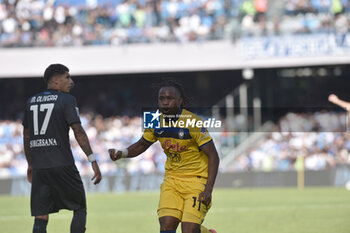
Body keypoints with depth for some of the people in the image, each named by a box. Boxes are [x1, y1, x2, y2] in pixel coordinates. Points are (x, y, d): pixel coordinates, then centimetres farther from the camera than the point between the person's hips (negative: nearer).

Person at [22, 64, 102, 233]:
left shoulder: (31, 101, 14)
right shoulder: (67, 100, -3)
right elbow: (78, 132, -11)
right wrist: (93, 161, -11)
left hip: (38, 167, 5)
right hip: (62, 165, -5)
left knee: (41, 217, 4)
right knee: (80, 209, 7)